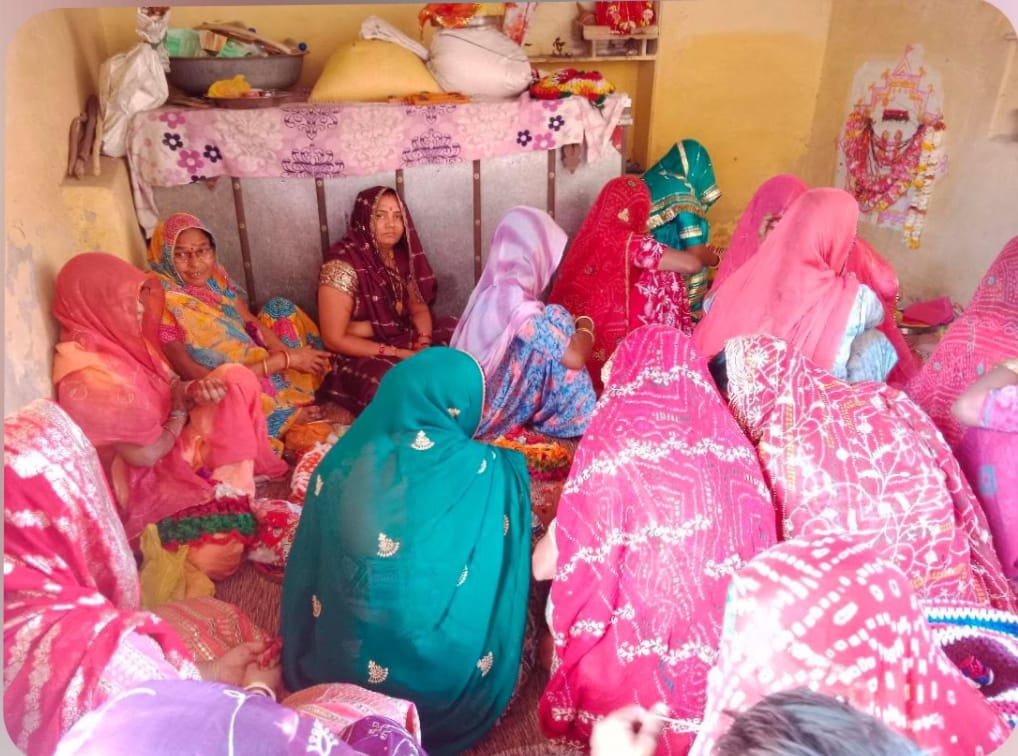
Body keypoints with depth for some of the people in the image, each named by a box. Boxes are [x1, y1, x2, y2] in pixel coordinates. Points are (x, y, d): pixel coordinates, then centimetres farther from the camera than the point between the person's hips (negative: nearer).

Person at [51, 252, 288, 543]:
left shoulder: (118, 339, -5)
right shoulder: (87, 380, -32)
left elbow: (168, 386, 7)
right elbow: (147, 454, -25)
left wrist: (195, 390, -17)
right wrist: (181, 412, -7)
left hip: (170, 439, 8)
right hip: (148, 481, -8)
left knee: (235, 378, -7)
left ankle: (259, 470, 6)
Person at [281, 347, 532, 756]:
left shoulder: (342, 465, -9)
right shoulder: (492, 471, -15)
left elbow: (307, 575, 2)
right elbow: (505, 578, -1)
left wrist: (303, 664, 17)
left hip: (338, 669, 3)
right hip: (448, 685, -3)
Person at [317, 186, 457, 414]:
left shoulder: (401, 257, 2)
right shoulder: (342, 264, -19)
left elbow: (419, 308, 7)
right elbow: (334, 339, -19)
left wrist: (424, 343, -15)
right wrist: (398, 354, -22)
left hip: (405, 340, 7)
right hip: (360, 356, -7)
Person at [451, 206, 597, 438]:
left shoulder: (493, 290, 4)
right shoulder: (513, 299, -23)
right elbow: (574, 357, -23)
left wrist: (571, 327, 12)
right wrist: (586, 326, -4)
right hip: (486, 411, -9)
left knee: (552, 329, 11)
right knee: (556, 318, -10)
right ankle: (575, 418, 0)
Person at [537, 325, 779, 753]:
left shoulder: (615, 449, -15)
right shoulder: (732, 445, -3)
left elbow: (543, 566, -5)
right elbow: (754, 554, 10)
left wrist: (559, 527, 18)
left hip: (641, 671, -4)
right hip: (729, 662, 5)